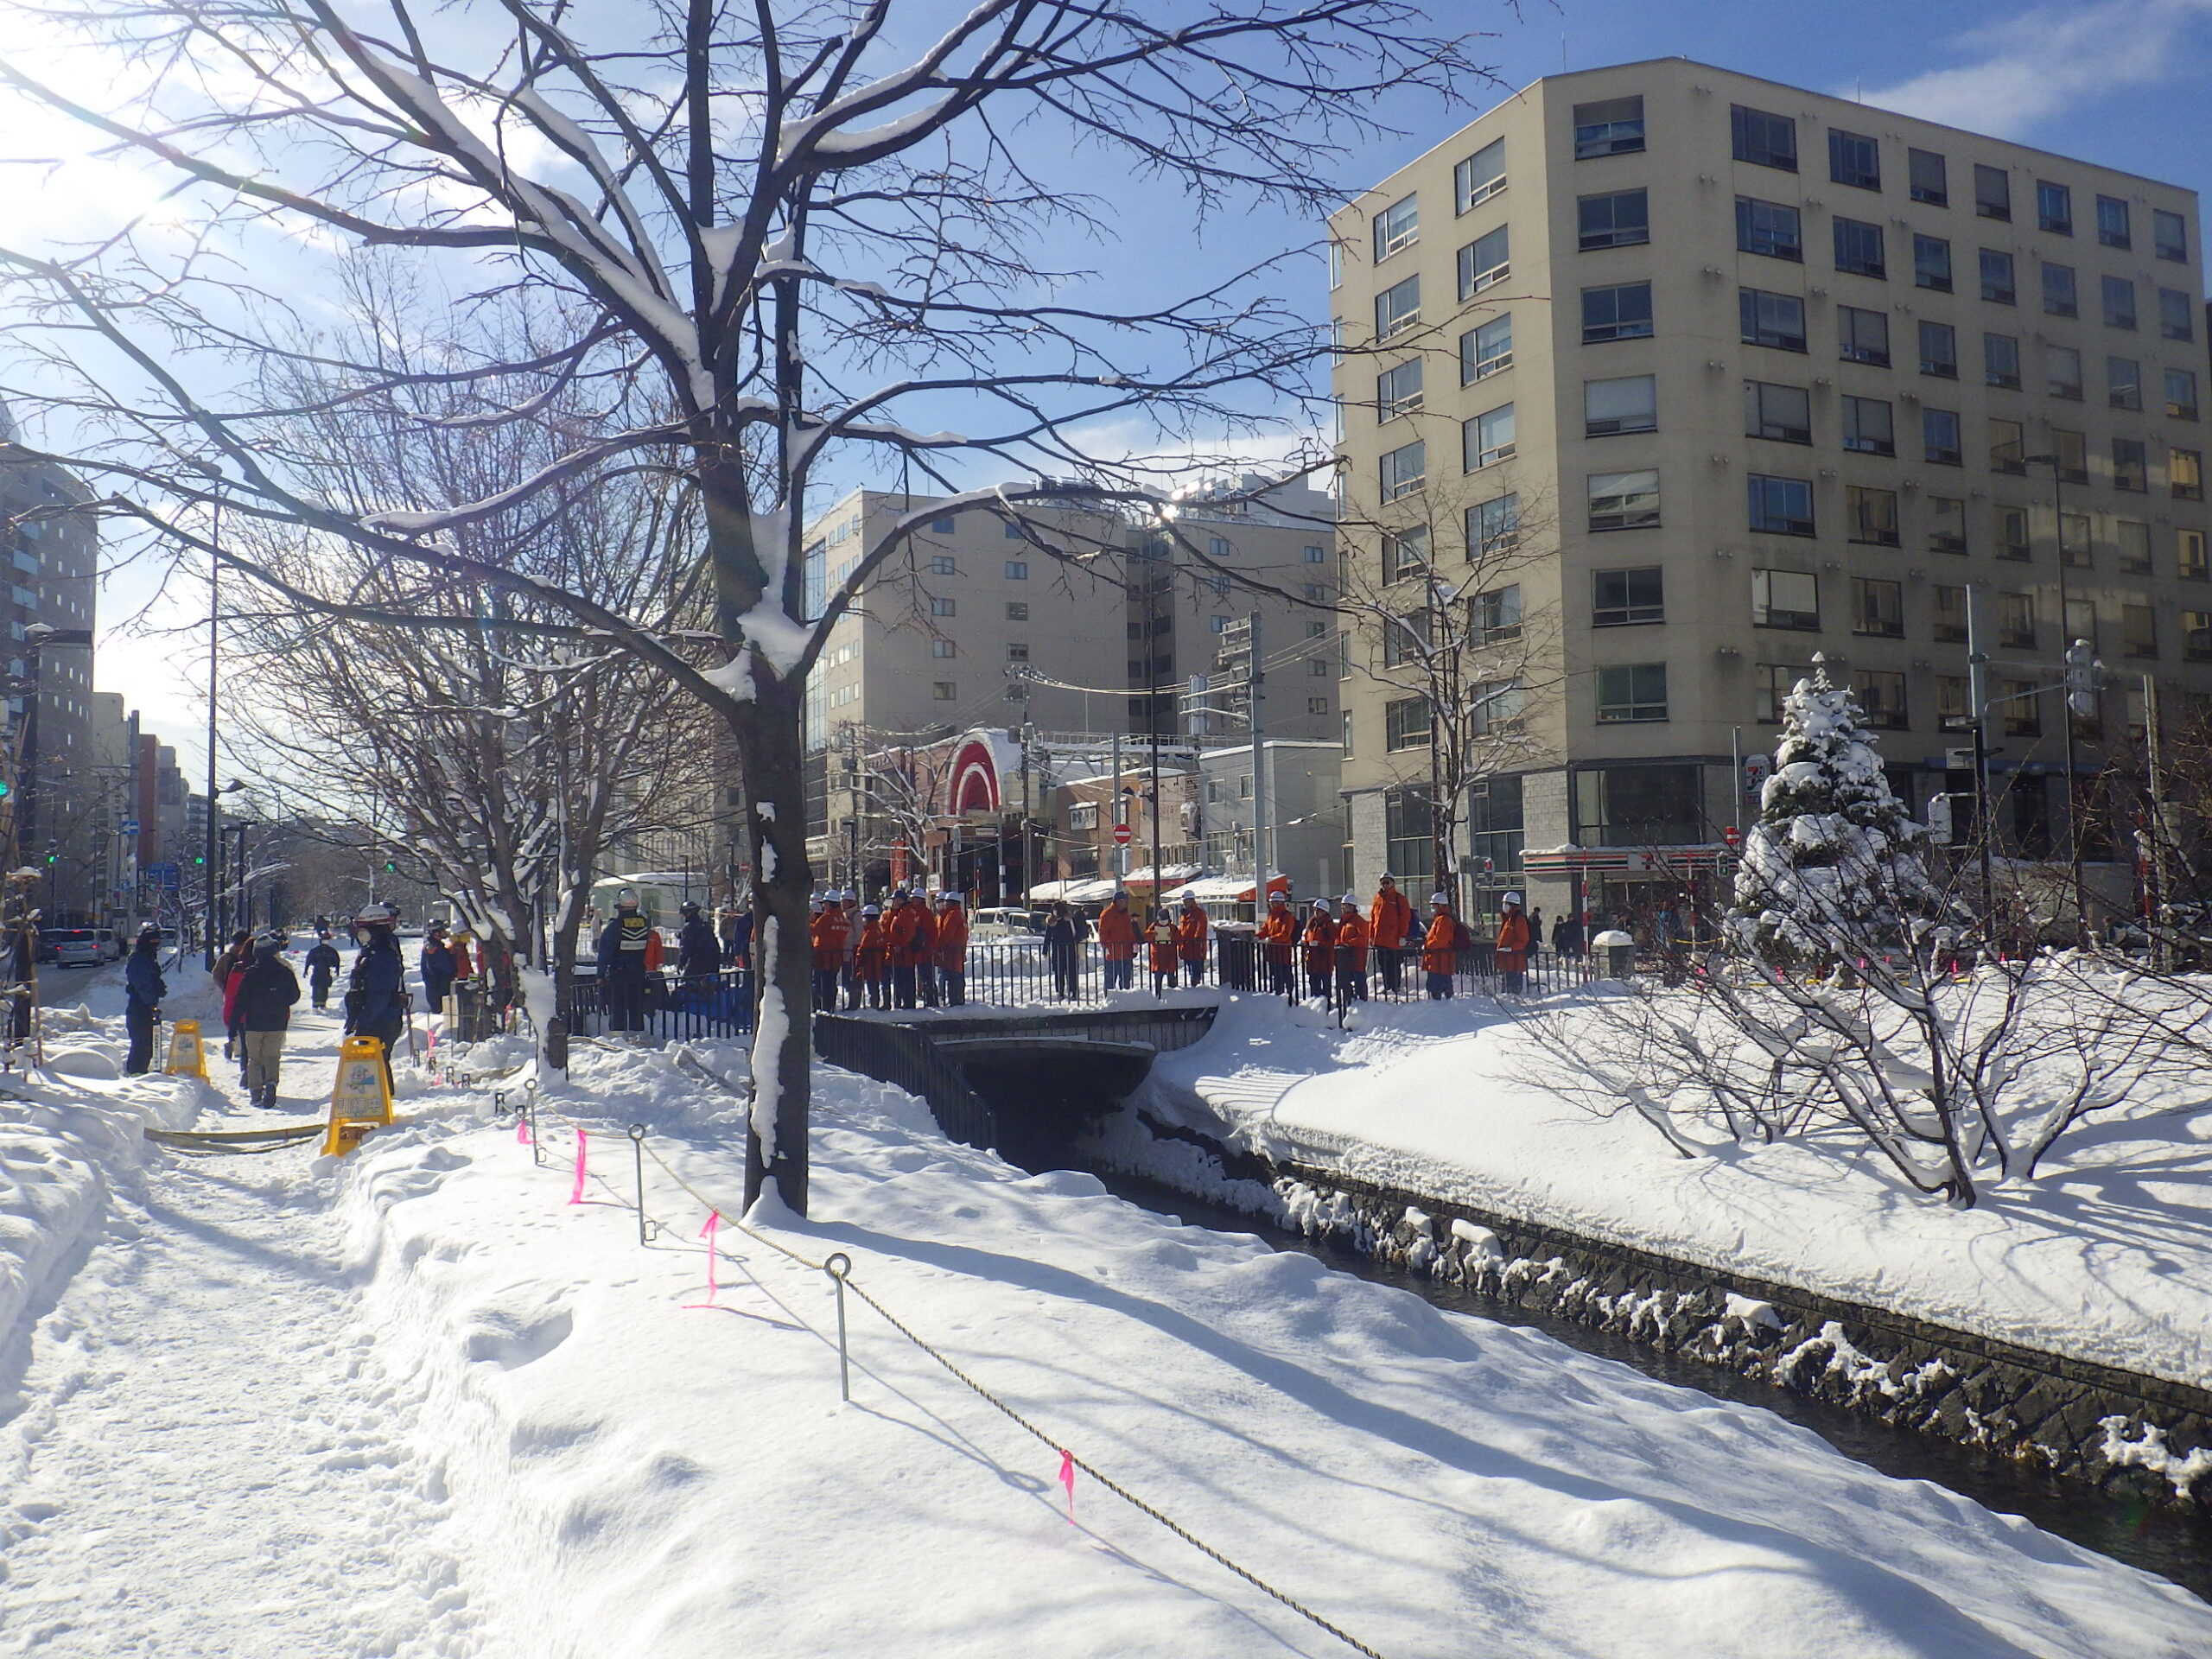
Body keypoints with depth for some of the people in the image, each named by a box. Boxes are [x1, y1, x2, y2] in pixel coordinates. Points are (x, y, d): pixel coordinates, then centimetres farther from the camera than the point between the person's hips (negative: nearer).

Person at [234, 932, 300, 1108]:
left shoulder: (250, 973, -5)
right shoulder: (284, 972, -3)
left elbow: (241, 1000, -5)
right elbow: (295, 996, 5)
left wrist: (234, 1021, 1)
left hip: (253, 1023, -1)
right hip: (277, 1023, 1)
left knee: (254, 1058, 10)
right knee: (272, 1056, 8)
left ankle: (255, 1091, 2)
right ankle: (271, 1082, -18)